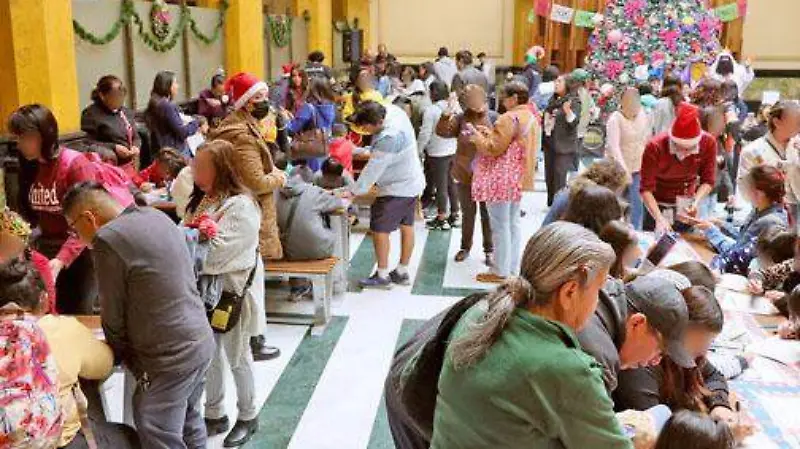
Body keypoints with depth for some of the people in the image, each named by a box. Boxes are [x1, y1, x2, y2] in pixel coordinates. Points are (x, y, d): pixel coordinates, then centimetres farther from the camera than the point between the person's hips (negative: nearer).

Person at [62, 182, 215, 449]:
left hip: (169, 358, -9)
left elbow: (114, 315, -7)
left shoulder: (107, 239, -16)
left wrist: (118, 354, 11)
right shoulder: (157, 216, 9)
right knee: (189, 421, 23)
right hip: (200, 342, 9)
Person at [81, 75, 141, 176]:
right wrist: (113, 148, -18)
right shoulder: (91, 114, -6)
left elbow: (136, 137, 22)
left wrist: (136, 146, 0)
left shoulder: (127, 112, 14)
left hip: (129, 166, 6)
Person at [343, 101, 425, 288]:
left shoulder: (389, 138, -33)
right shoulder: (391, 109, -6)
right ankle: (402, 272, 28)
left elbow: (374, 168, -28)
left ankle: (382, 276, 8)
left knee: (379, 229, -2)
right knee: (406, 226, 16)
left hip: (397, 188, -10)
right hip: (411, 183, 10)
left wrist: (354, 192, -21)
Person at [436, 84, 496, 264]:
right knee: (468, 213, 14)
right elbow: (442, 132, -10)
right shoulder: (461, 118, -1)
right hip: (465, 174, 1)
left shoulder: (493, 117, -4)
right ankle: (465, 247, 27)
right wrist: (446, 116, -26)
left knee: (487, 214, 8)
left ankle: (489, 250, 19)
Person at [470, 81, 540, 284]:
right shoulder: (531, 117, 12)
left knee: (500, 226, -2)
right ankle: (513, 268, 22)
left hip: (502, 179, -10)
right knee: (513, 224, 15)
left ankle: (500, 272, 4)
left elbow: (493, 149, -17)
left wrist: (476, 134, -3)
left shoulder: (509, 119, -18)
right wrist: (489, 133, 11)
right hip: (519, 178, 10)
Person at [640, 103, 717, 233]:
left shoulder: (708, 143, -19)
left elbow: (708, 181, -9)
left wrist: (696, 201, -27)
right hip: (658, 206, -2)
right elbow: (646, 188, -26)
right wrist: (659, 218, -36)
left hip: (686, 207, 3)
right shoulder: (655, 147, -27)